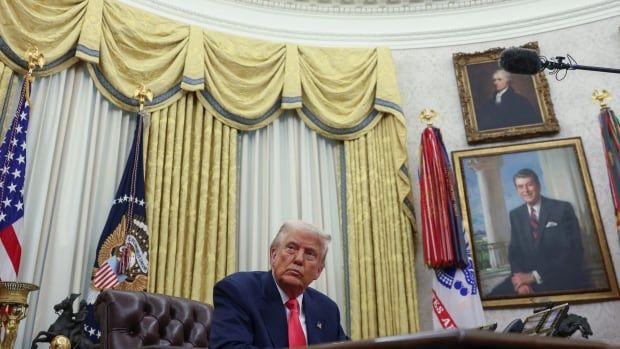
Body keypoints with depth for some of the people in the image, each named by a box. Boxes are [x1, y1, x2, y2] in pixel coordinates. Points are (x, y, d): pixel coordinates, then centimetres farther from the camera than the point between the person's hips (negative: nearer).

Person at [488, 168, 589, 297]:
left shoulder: (562, 208, -2)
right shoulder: (515, 215, 12)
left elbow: (572, 251, -10)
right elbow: (514, 251, 9)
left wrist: (534, 276, -16)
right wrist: (521, 277, -14)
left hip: (563, 278, -4)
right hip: (527, 276, 4)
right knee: (494, 296, -18)